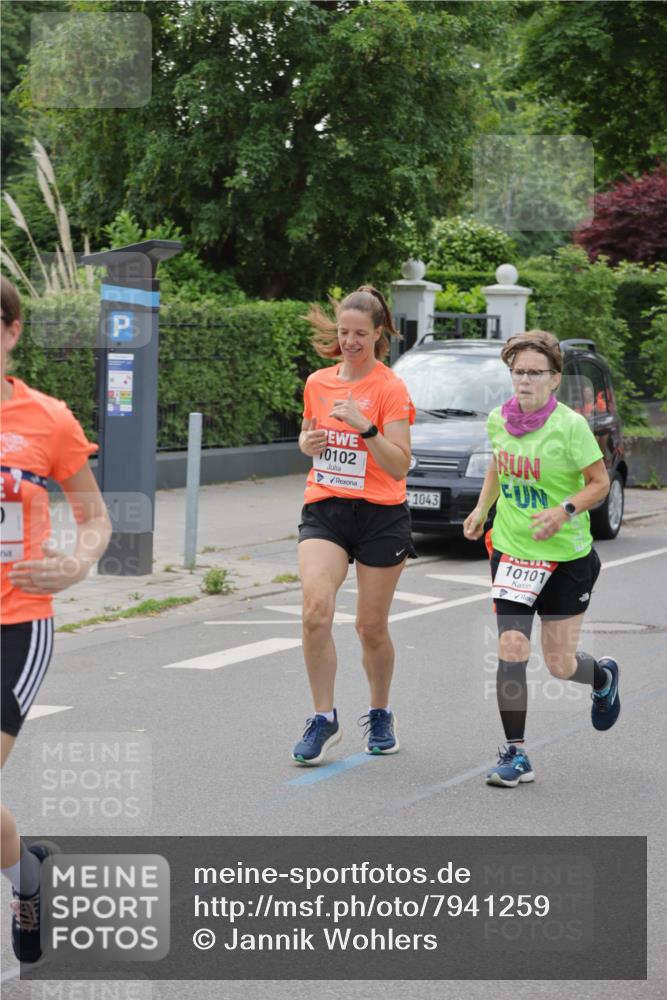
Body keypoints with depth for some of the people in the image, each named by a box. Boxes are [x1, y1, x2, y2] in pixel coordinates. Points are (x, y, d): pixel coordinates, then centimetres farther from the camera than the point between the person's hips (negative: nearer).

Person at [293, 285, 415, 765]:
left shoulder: (391, 388, -8)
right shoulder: (317, 382, 7)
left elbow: (400, 465, -14)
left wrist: (365, 427, -27)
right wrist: (307, 443, 1)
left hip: (380, 514, -3)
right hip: (324, 510, 3)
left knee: (372, 627, 5)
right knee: (316, 609, -18)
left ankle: (380, 715, 29)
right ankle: (324, 718, -8)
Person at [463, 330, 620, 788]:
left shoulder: (570, 425, -15)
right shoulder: (498, 420, 0)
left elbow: (600, 483, -9)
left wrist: (565, 511, -25)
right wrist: (482, 508, 8)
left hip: (567, 555, -3)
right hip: (511, 550, 3)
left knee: (560, 664, 6)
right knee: (511, 651, -9)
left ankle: (604, 676, 43)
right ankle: (516, 755, 0)